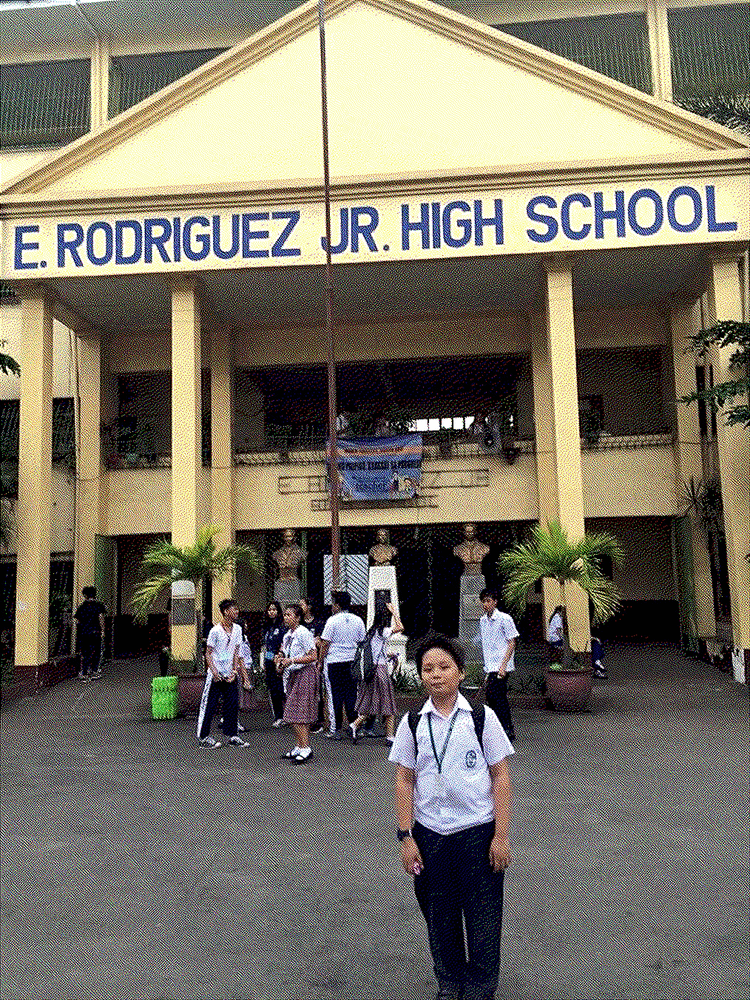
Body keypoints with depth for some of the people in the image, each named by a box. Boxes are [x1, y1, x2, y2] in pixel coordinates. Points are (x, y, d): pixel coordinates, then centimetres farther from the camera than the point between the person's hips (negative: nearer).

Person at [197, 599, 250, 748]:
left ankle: (231, 734, 17)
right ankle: (203, 736, 10)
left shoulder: (237, 629, 5)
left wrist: (235, 670, -1)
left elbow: (236, 651, 9)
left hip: (230, 674, 6)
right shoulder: (215, 631, -13)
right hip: (215, 674, -6)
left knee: (232, 704, 7)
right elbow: (208, 653, -9)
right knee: (209, 705, 0)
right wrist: (215, 672, -16)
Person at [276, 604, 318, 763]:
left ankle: (306, 748, -5)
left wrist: (292, 661, -20)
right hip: (293, 675, 9)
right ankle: (299, 747, 20)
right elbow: (282, 654, 25)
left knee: (298, 714, -11)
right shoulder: (287, 635, 12)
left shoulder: (304, 633, -14)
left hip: (305, 674, -9)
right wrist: (280, 662, 3)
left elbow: (313, 656, -18)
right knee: (294, 713, 11)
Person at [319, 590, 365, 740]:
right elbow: (362, 642, 12)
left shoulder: (333, 621, -5)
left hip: (335, 662, -3)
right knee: (352, 694, 9)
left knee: (337, 695, 3)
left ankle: (337, 730, 6)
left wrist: (320, 661, 4)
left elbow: (325, 643, -4)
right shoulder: (358, 620, 7)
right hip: (353, 662, 4)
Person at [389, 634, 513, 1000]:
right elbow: (404, 781, 2)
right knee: (439, 917, 13)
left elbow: (500, 777, -3)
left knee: (483, 918, 7)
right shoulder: (413, 723, -1)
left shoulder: (481, 718, -6)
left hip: (478, 831, -2)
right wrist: (406, 837, -2)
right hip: (429, 833, 2)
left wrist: (501, 835, -6)